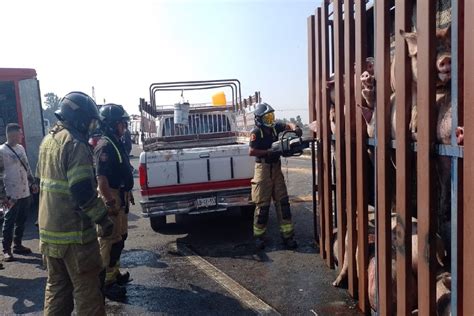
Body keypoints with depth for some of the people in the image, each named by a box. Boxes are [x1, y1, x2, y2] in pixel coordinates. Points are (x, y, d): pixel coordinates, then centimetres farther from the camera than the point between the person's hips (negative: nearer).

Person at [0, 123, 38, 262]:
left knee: (21, 221, 15)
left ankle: (17, 245, 28)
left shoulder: (21, 148, 11)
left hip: (25, 193, 7)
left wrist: (32, 182, 15)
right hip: (12, 195, -7)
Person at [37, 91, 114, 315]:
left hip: (49, 229, 9)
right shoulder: (75, 144, -18)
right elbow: (83, 191, -24)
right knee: (86, 289, 2)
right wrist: (103, 218, -15)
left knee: (56, 286, 20)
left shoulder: (48, 141, 12)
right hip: (73, 231, -9)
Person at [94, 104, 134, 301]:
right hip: (111, 197, -10)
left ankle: (114, 273, 33)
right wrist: (110, 203, -25)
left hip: (120, 197, 10)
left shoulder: (117, 144, 14)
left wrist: (125, 197, 22)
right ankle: (107, 282, 7)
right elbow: (101, 177, -23)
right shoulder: (105, 146, -17)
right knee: (111, 239, -3)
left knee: (120, 236, 19)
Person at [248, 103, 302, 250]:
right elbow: (251, 151, -17)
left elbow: (288, 125, 15)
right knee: (262, 204, -1)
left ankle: (287, 235, 12)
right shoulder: (256, 132, -11)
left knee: (283, 202, 5)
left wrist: (295, 128, -8)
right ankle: (259, 236, 15)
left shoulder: (275, 127, 5)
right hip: (263, 168, -6)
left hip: (276, 168, 6)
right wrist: (268, 152, -22)